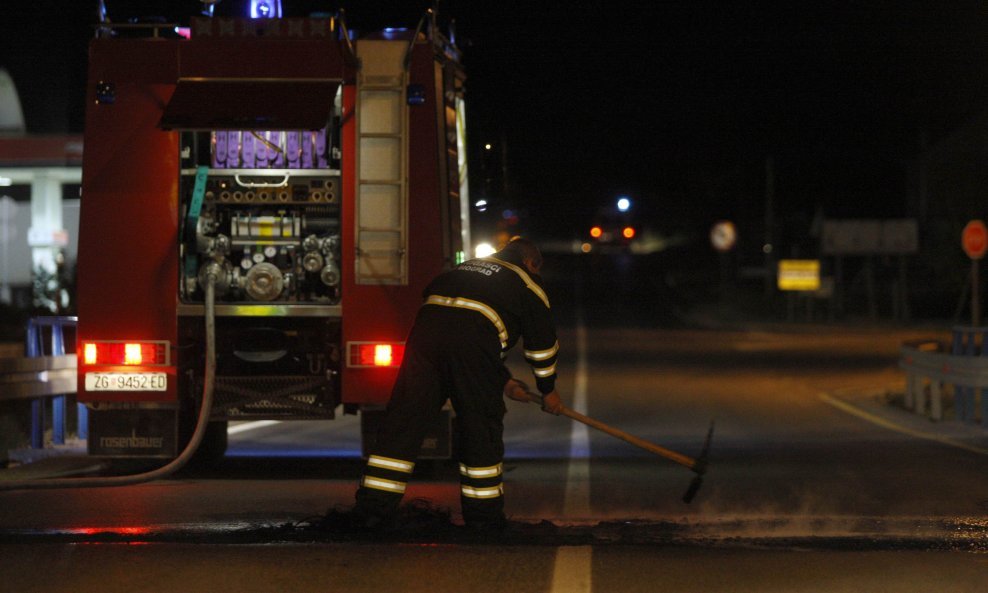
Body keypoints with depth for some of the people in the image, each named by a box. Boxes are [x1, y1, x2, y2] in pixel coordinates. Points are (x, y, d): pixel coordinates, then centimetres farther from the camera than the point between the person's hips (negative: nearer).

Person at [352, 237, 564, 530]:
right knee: (481, 426, 9)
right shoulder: (525, 281, 21)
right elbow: (541, 341, 23)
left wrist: (502, 381, 46)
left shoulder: (467, 268, 39)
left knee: (404, 418, 4)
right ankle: (482, 512, 14)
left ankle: (374, 506, 2)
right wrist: (548, 390, 36)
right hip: (470, 345, -5)